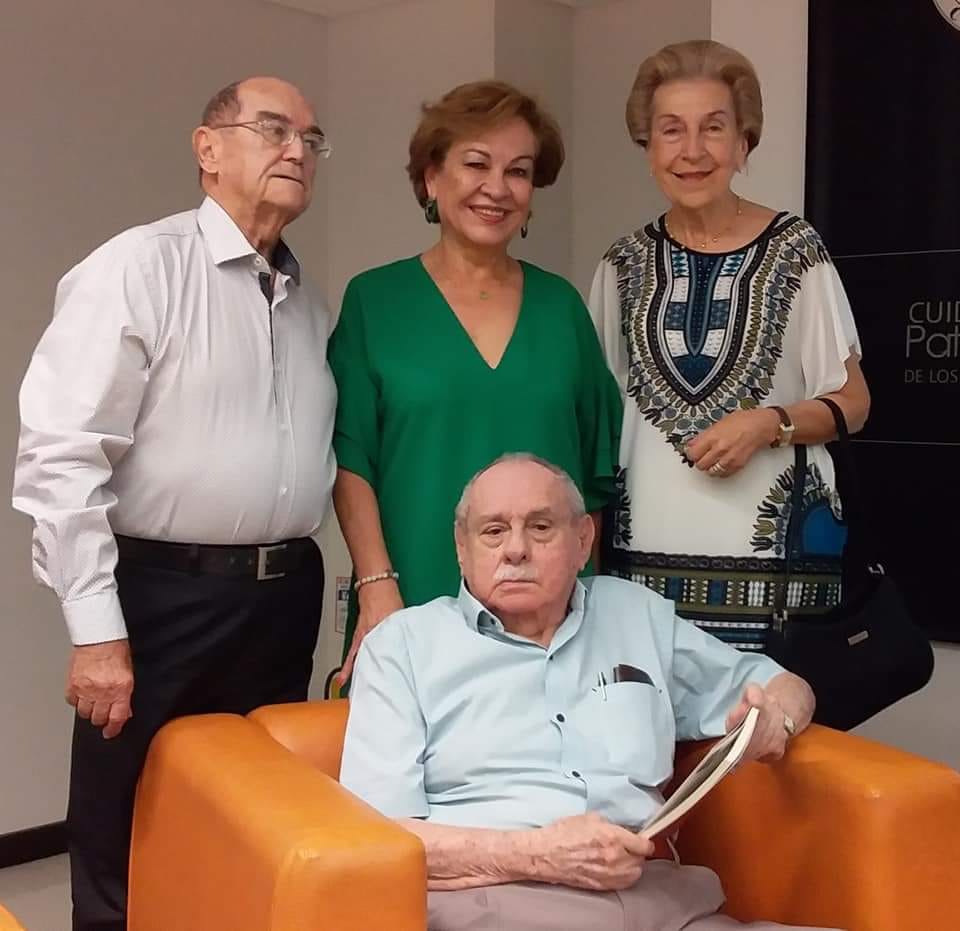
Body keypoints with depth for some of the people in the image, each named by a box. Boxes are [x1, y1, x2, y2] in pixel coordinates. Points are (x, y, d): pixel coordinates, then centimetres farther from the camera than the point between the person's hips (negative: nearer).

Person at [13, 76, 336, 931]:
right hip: (167, 596, -6)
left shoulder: (309, 302, 12)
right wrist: (97, 629, -17)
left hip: (286, 595, 6)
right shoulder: (136, 269, -7)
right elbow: (59, 457, -13)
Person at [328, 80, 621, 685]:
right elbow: (351, 458, -5)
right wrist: (378, 588, -14)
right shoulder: (375, 300, 1)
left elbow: (597, 465, 12)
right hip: (415, 608, -2)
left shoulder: (561, 305, 8)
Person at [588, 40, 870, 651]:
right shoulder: (625, 263, 8)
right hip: (647, 545, 3)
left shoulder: (795, 250, -2)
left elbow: (853, 402, 4)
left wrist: (770, 422, -14)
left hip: (772, 545, -2)